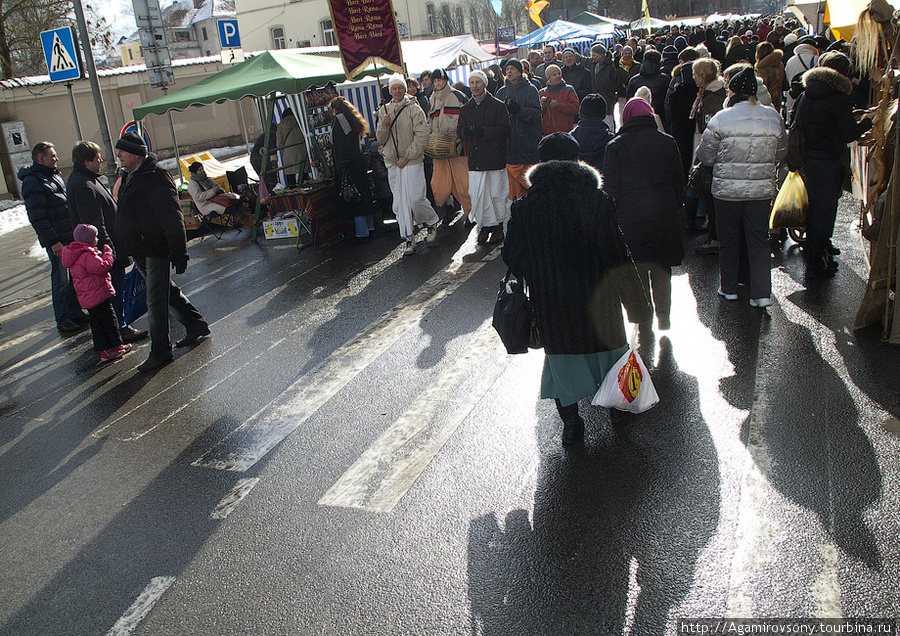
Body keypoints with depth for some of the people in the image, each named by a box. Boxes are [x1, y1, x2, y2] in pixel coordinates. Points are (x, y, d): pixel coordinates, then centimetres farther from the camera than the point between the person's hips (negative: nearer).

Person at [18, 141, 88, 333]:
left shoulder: (54, 175, 16)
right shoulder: (33, 182, -13)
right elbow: (37, 217, -18)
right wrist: (53, 241, -20)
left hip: (71, 236, 9)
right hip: (56, 240, -9)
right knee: (61, 280, -2)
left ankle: (76, 313, 26)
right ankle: (62, 320, 8)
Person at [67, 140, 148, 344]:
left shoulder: (84, 180, 15)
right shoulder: (84, 186, -21)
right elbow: (95, 223, -25)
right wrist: (108, 248, -23)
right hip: (103, 248, -11)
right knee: (114, 290, -3)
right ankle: (121, 329, 5)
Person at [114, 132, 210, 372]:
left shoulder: (155, 177, -16)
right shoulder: (130, 177, 15)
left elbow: (172, 217, -19)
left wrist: (179, 252, -21)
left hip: (156, 250, -10)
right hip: (140, 250, 10)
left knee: (156, 302, -6)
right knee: (166, 292, 19)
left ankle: (160, 352, 2)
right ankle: (196, 325, 34)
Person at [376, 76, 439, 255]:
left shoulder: (414, 109, -4)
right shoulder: (384, 111, 11)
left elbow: (422, 135, -10)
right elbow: (381, 139, 9)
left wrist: (407, 156, -14)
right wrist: (384, 125, -12)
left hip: (412, 161, -4)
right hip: (392, 163, 4)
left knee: (416, 199, -8)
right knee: (400, 202, 2)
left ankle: (432, 223, 20)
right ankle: (408, 240, 8)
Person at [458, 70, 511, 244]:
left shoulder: (497, 106, -1)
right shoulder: (465, 109, 14)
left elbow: (505, 130, -8)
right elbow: (462, 133, 12)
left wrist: (482, 131, -18)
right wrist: (467, 132, -13)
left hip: (495, 157, -4)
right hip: (475, 158, 4)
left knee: (497, 194, 1)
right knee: (477, 194, 0)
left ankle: (498, 226, 14)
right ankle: (484, 226, 10)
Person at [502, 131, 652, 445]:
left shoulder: (524, 207, -9)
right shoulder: (598, 200, -13)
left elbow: (513, 258, -3)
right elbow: (617, 255, -13)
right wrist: (637, 304, -5)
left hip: (550, 302, 0)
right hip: (595, 298, 0)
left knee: (561, 353, 15)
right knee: (605, 341, 22)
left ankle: (570, 422, 19)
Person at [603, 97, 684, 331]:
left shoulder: (615, 146, -5)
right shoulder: (668, 142, 2)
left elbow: (610, 188, -5)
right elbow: (679, 182, 8)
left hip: (630, 218, -2)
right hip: (664, 216, 2)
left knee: (637, 270, 10)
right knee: (661, 269, 13)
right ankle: (663, 317, 14)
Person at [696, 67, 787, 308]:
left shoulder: (721, 119, -12)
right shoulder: (773, 117, -1)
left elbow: (705, 156, -7)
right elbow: (781, 153, 11)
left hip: (728, 190, -2)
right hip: (762, 189, 3)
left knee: (728, 240, 13)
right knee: (759, 240, 10)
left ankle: (728, 288, 24)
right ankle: (762, 293, 9)